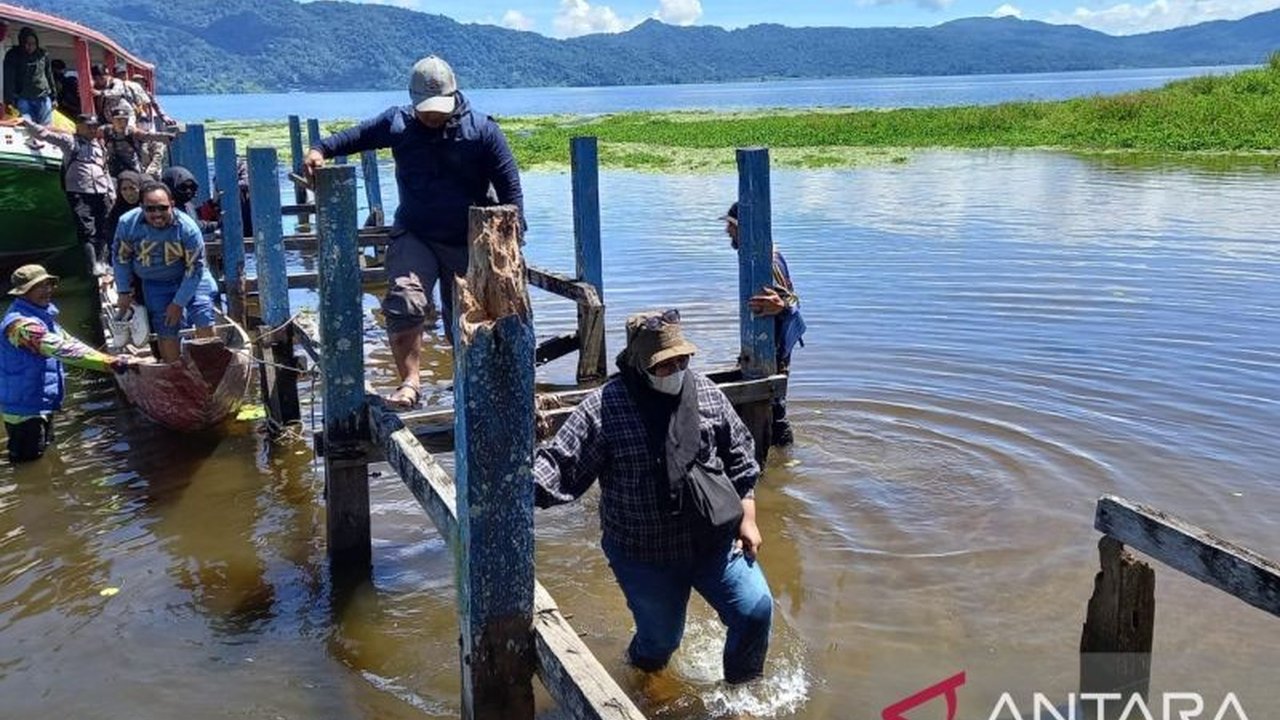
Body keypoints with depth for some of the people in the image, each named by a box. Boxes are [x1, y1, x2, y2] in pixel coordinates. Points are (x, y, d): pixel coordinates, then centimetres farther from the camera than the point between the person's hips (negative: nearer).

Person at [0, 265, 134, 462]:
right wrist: (110, 363, -38)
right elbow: (62, 349, -35)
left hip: (42, 405, 10)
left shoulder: (42, 315, 8)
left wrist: (111, 360, -4)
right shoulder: (21, 324, -25)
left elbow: (67, 341, 9)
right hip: (26, 410, -10)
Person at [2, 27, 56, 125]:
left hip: (43, 97, 2)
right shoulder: (12, 56, -1)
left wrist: (53, 97, 13)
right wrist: (9, 101, -14)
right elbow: (9, 80, -5)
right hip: (22, 98, -2)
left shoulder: (43, 55, 6)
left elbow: (49, 77, 15)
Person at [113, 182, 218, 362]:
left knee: (204, 324, -11)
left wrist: (179, 303, -15)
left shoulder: (187, 227, -26)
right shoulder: (127, 223, -20)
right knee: (166, 332, -1)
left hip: (190, 278, -1)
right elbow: (121, 258, -2)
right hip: (155, 284, 2)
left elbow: (195, 267, -18)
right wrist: (124, 292, 1)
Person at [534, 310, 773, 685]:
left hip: (716, 541, 3)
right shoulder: (602, 409, -16)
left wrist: (747, 519, 3)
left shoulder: (707, 394, -4)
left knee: (755, 610, -4)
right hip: (644, 555, -3)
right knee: (661, 639, 10)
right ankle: (640, 678, 50)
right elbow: (560, 465, -18)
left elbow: (740, 460, 5)